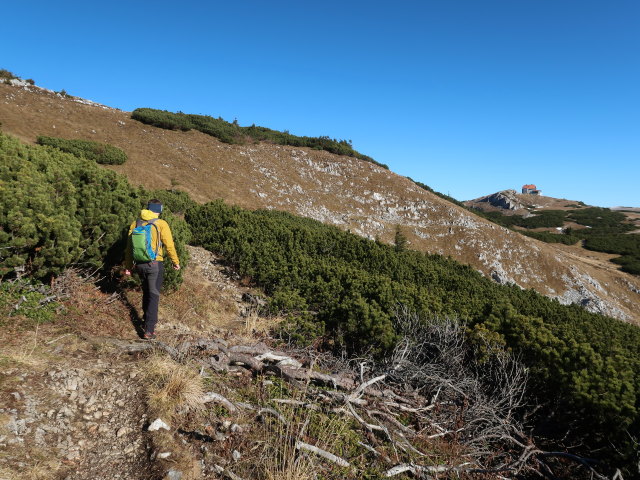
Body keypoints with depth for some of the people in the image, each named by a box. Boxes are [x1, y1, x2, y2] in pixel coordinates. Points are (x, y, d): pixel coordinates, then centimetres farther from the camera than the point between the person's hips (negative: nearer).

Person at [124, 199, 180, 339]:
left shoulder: (136, 223, 5)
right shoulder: (161, 224, -11)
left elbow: (129, 246, 8)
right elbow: (169, 245, -11)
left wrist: (128, 266, 16)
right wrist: (176, 262, 3)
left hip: (139, 264, 5)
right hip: (155, 265, -5)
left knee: (146, 291, 24)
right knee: (154, 296, 0)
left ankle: (147, 319, 38)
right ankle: (149, 330, -2)